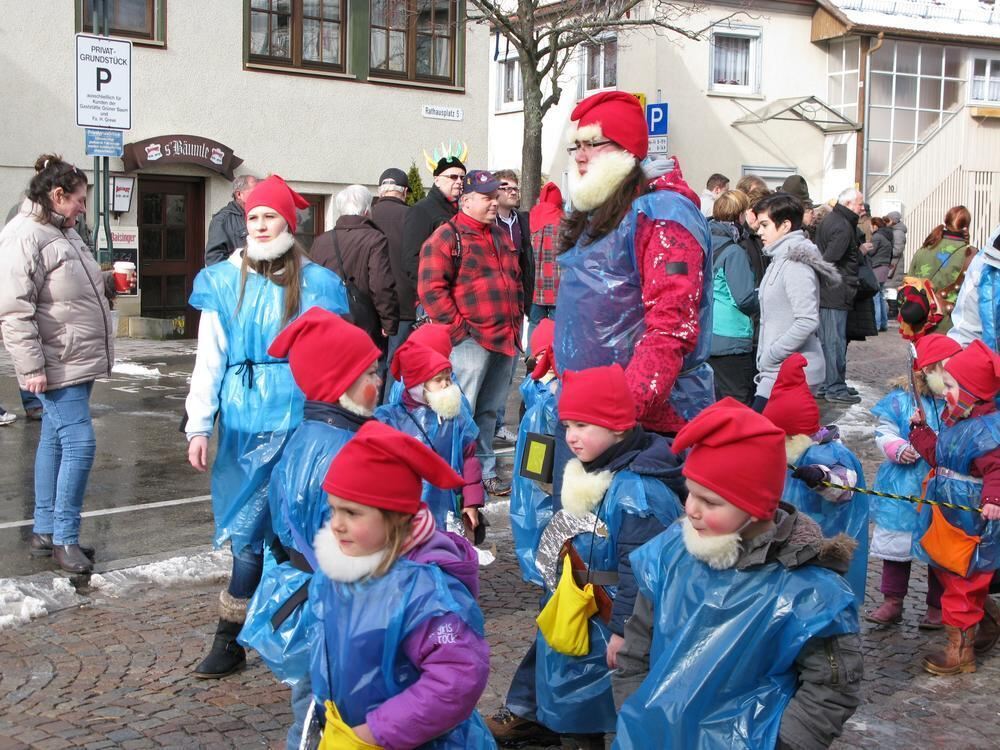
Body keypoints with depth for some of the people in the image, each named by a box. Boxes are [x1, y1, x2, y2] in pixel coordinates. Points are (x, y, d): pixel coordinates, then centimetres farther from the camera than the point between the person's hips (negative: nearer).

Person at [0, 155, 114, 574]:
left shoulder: (63, 231, 13)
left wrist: (103, 283, 11)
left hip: (78, 360, 10)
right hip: (57, 366, -10)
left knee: (55, 441, 13)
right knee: (79, 444, -10)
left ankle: (45, 532, 21)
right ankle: (64, 539, 1)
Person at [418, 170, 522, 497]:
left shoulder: (501, 237, 20)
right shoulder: (447, 237, -6)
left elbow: (515, 282, 28)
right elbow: (431, 288, -13)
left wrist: (516, 320, 16)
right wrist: (459, 329, -14)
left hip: (505, 339, 8)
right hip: (471, 342, -8)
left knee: (488, 411, 15)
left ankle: (485, 470, 23)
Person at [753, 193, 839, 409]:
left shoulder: (796, 266, -15)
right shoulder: (779, 261, 15)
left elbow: (807, 322, -23)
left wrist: (769, 356, -16)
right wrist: (766, 359, 12)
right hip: (777, 370, 10)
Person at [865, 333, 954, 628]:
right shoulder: (902, 399, -5)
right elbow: (885, 433, -1)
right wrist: (898, 449, -19)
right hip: (903, 491, 1)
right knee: (897, 544, 10)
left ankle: (937, 607, 26)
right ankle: (892, 602, 25)